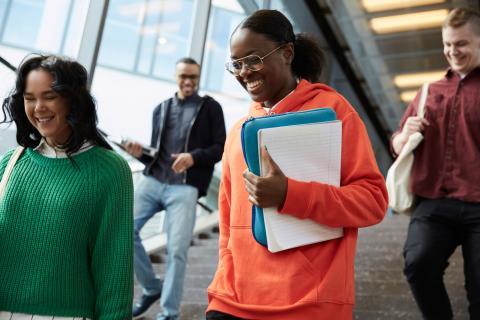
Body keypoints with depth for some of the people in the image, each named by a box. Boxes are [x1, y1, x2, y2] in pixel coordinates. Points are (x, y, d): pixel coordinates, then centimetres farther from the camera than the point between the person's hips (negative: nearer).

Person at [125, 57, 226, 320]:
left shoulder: (210, 107, 8)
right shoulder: (161, 109, 17)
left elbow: (221, 147, 1)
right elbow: (155, 154, 18)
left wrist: (194, 156, -16)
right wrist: (140, 153, -4)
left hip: (185, 187, -4)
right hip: (153, 180, 4)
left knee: (176, 250, -9)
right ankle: (152, 288, 12)